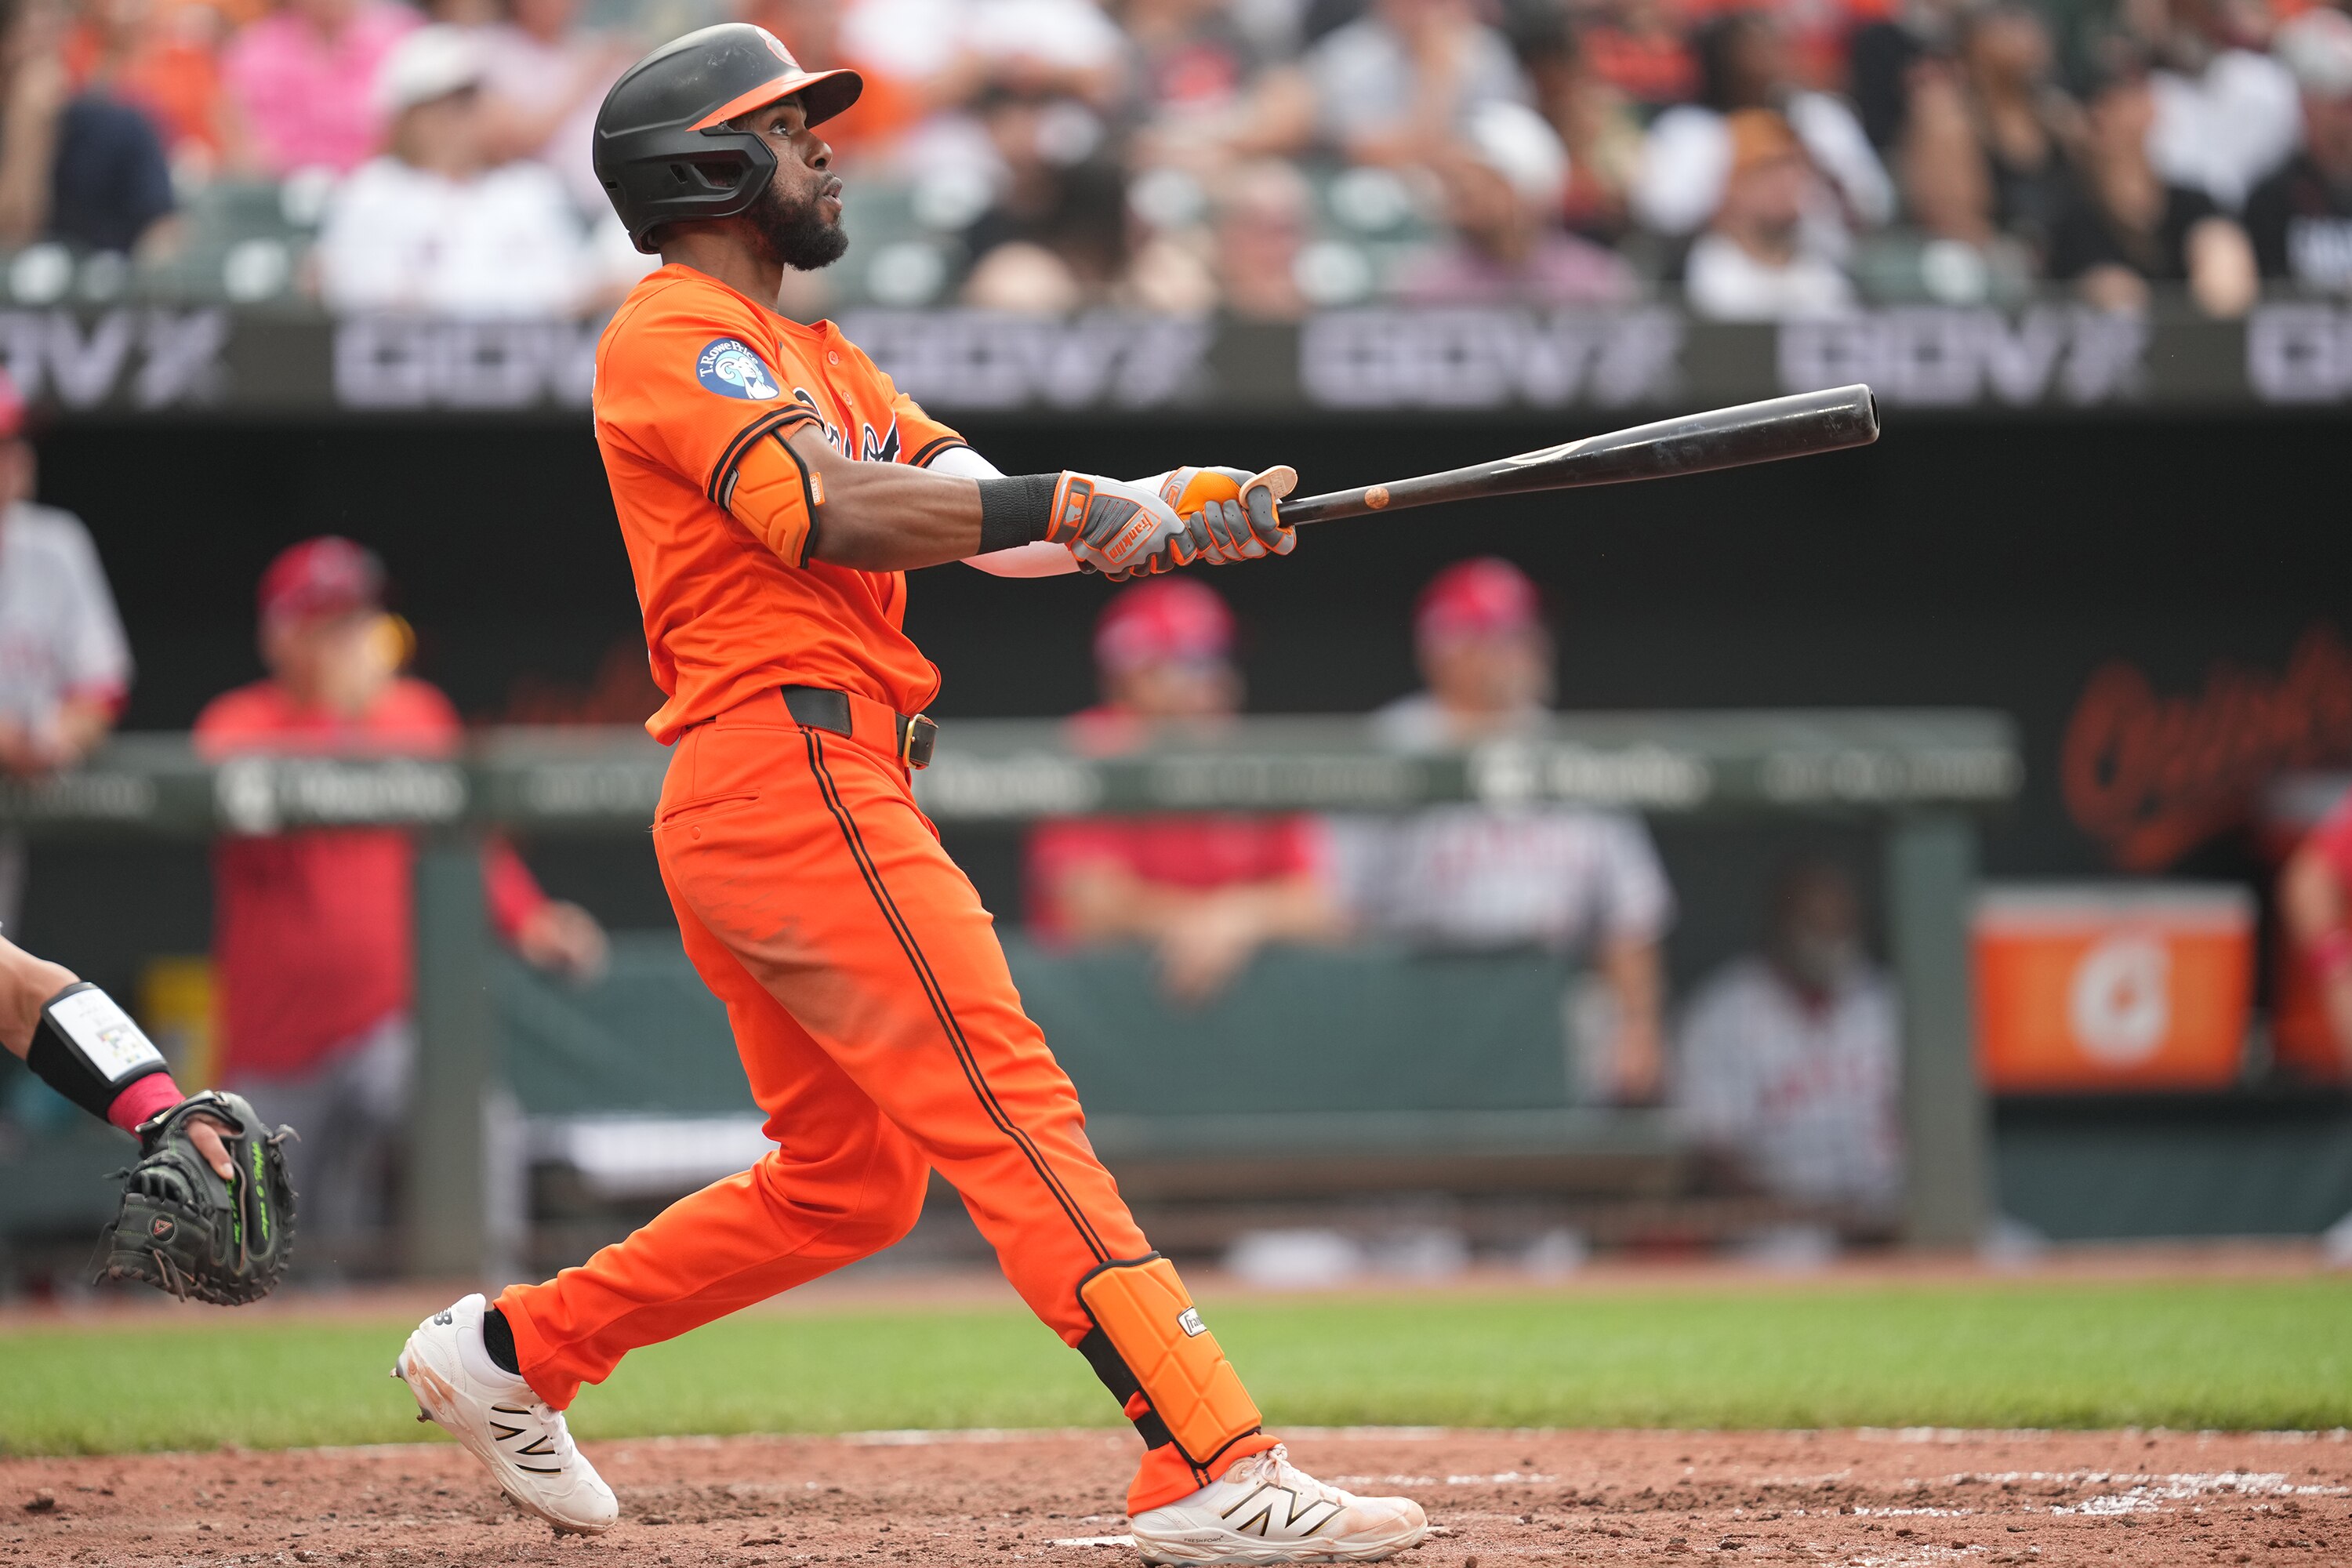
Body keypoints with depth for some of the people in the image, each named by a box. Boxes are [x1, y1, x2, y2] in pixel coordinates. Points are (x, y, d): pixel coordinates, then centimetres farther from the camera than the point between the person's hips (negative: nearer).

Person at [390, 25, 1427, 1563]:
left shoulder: (824, 362, 25)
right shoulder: (674, 332, -4)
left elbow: (983, 515, 12)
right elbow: (831, 512, -19)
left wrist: (1170, 508, -6)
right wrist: (1074, 506, -17)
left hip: (758, 803, 10)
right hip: (791, 768, -10)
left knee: (846, 1180, 16)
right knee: (1009, 1106, -17)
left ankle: (514, 1347, 26)